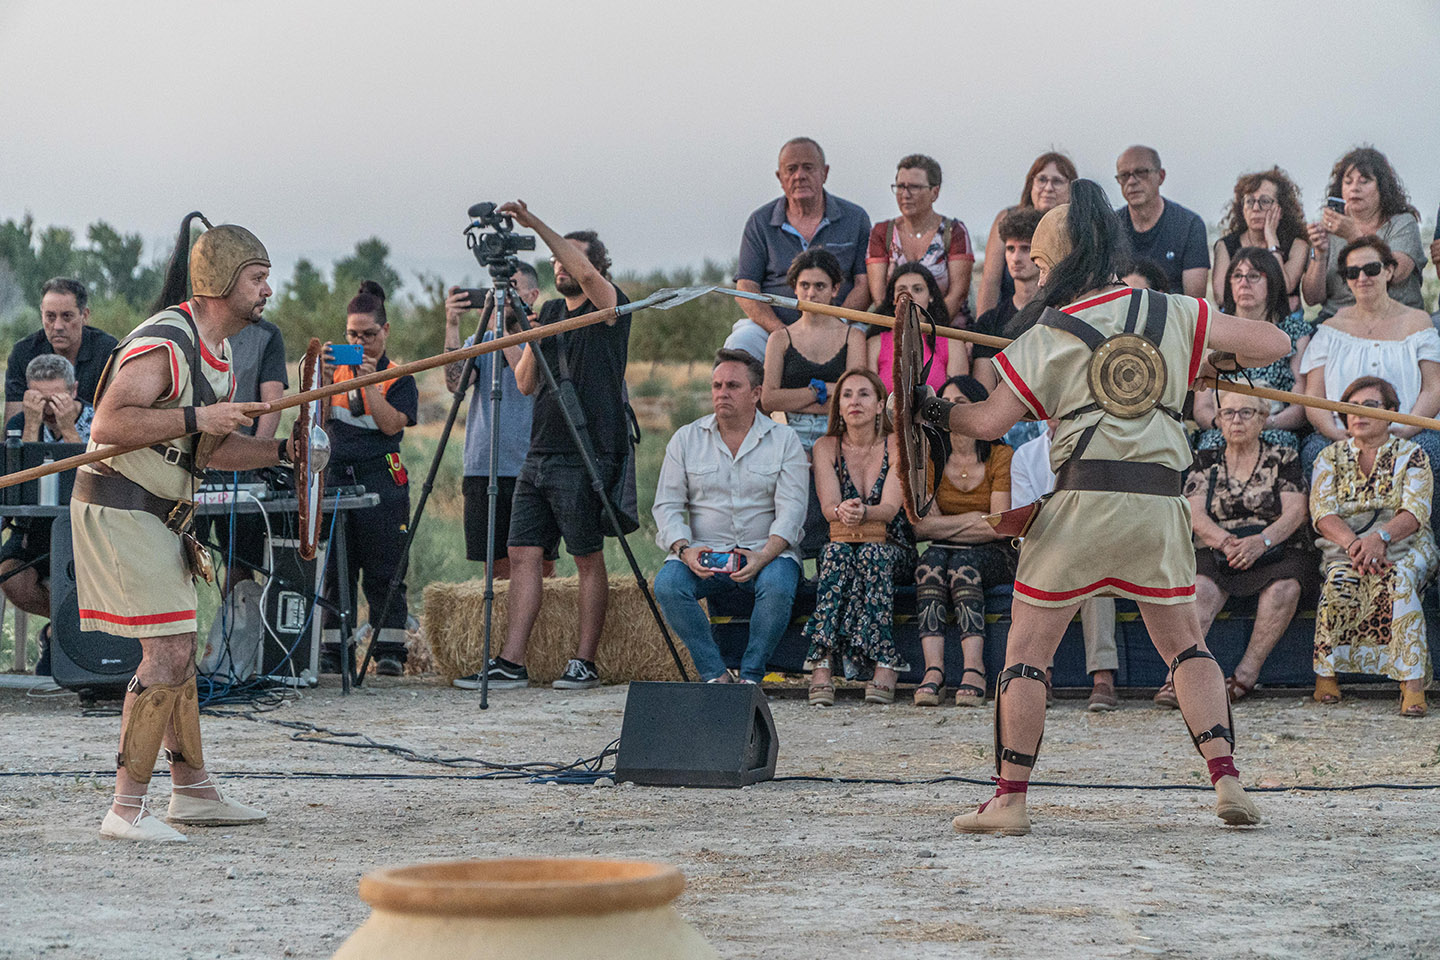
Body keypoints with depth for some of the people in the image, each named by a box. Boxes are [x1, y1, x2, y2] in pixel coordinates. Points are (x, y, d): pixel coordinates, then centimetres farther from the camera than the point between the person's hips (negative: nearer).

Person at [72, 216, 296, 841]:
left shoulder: (218, 354, 13)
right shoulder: (163, 346, -20)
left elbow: (208, 449, 19)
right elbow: (106, 426, -29)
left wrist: (282, 451, 7)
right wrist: (197, 418, -29)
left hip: (158, 515, 10)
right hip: (118, 506, -10)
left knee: (178, 651, 17)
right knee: (167, 655, -14)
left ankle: (192, 790, 29)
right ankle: (126, 809, -10)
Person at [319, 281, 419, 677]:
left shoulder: (399, 377, 6)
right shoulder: (336, 368, 13)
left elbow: (392, 424, -9)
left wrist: (368, 382, -14)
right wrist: (324, 379, -11)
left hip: (381, 478, -3)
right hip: (334, 474, 3)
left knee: (384, 570, -3)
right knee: (334, 568, 3)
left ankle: (389, 651, 1)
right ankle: (333, 650, 8)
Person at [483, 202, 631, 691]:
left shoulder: (609, 307, -2)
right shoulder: (549, 312, 17)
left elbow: (587, 274, -25)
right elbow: (525, 384, 16)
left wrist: (537, 224, -25)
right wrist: (532, 341, -2)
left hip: (587, 457, -7)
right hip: (539, 454, 7)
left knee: (589, 559, -1)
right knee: (523, 554, 0)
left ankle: (584, 662, 5)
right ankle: (511, 662, -1)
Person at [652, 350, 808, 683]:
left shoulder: (784, 440, 5)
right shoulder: (686, 439, 10)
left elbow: (791, 509, -5)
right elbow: (667, 505, 6)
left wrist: (763, 558, -22)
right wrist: (684, 550, -16)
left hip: (766, 553, -1)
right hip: (704, 554, 2)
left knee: (778, 585, -35)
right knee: (667, 584, -29)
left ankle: (751, 675, -20)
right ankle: (715, 674, -21)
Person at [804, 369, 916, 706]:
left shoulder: (897, 445, 0)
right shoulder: (827, 447, 6)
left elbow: (891, 507, -14)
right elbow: (828, 505, -9)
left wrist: (864, 513, -37)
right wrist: (842, 511, -34)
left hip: (892, 548, -1)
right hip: (843, 543, 1)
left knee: (872, 554, -35)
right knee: (837, 553, -34)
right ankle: (822, 669, -44)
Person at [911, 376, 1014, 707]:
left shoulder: (1000, 456, 0)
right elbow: (921, 525, -3)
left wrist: (944, 526, -7)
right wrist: (974, 521, -11)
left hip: (993, 556, -2)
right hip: (945, 553, 2)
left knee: (963, 563, -34)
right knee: (932, 560, -32)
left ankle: (974, 669, -46)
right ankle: (933, 667, -45)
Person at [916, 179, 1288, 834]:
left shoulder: (1047, 334, 3)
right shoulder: (1174, 314, 11)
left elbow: (990, 421, -2)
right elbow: (1274, 344, 13)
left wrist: (932, 411, 16)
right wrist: (1221, 360, 32)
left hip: (1085, 496, -3)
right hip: (1160, 499, 3)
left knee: (1026, 650, 5)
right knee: (1185, 645, 17)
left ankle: (1009, 801, 2)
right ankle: (1227, 780, 3)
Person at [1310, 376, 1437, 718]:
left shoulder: (1412, 456, 7)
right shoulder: (1331, 456, 13)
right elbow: (1323, 513, -1)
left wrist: (1379, 537, -27)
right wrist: (1354, 544, -21)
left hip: (1404, 547, -1)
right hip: (1344, 547, 1)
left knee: (1398, 579, -36)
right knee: (1339, 581, -33)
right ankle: (1325, 675, -27)